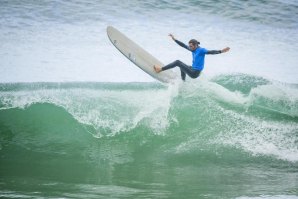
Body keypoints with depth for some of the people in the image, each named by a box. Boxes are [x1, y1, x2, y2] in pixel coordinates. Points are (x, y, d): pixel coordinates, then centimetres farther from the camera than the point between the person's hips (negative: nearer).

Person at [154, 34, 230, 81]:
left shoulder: (201, 50, -15)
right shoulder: (193, 50, 8)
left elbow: (210, 52, -26)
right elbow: (183, 45, 16)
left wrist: (221, 51, -41)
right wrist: (174, 39, 19)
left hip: (195, 73, -9)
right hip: (193, 69, 9)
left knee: (178, 62, -10)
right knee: (182, 66, 34)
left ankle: (160, 69, -6)